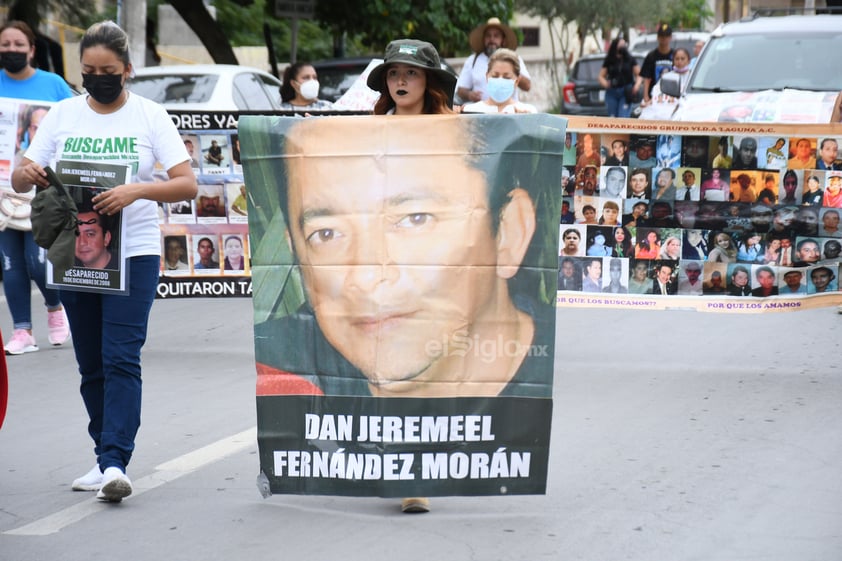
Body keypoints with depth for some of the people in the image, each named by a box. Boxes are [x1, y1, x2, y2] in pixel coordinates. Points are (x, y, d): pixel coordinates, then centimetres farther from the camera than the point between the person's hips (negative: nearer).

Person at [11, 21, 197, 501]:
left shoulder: (150, 116, -1)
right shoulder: (62, 115, 7)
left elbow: (188, 185, -8)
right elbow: (20, 181, 7)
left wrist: (137, 191, -25)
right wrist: (29, 174, -18)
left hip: (134, 252, -4)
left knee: (121, 360, -13)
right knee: (92, 366, 10)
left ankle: (115, 463, -18)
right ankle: (105, 460, 20)